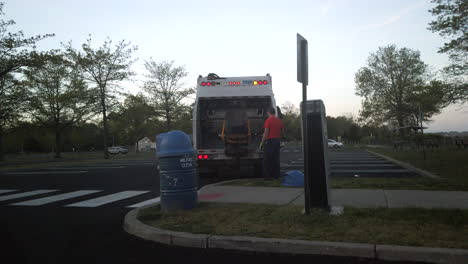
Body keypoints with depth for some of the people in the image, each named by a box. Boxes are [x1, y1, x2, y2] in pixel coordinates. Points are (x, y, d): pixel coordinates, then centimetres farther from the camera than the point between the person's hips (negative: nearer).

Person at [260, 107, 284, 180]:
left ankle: (267, 176, -2)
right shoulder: (279, 121, 10)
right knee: (276, 159, 12)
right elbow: (281, 131, 16)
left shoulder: (268, 120, -11)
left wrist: (262, 142, -8)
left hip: (269, 141, -6)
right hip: (277, 141, 7)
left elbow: (266, 133, -14)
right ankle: (276, 175, 15)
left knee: (267, 159, -1)